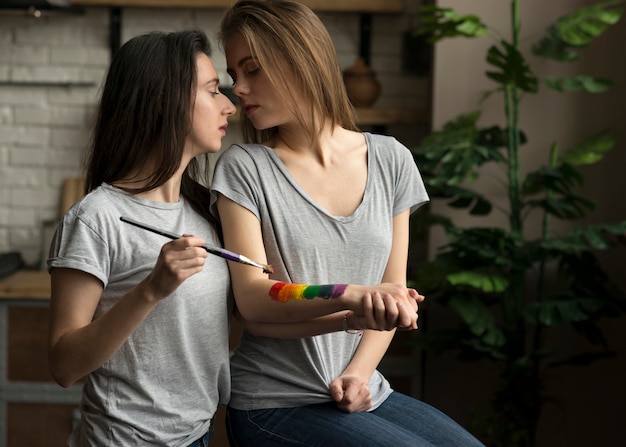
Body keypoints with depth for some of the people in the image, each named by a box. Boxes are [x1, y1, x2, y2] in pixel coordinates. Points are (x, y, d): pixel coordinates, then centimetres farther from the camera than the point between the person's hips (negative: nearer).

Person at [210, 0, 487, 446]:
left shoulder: (391, 160, 4)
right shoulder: (243, 167, -5)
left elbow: (392, 292, 6)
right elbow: (254, 303, -13)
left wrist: (359, 372, -10)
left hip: (365, 395, 4)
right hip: (275, 405, -4)